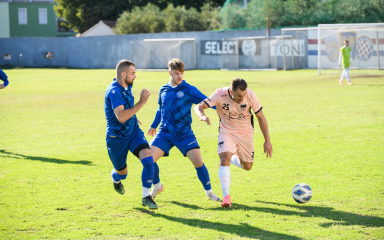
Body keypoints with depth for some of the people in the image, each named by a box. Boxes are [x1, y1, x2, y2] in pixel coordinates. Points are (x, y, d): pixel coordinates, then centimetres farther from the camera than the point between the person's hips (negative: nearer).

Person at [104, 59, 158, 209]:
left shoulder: (126, 86, 4)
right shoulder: (114, 91, -25)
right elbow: (121, 117, -36)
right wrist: (141, 103, -35)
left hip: (133, 131, 6)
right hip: (117, 138, -6)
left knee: (148, 160, -19)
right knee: (122, 173, 11)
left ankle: (146, 197, -7)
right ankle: (115, 179, 51)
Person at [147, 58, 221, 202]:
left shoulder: (189, 90, -4)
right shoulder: (163, 90, 9)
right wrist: (154, 125, 34)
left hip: (184, 134, -3)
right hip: (165, 133, 3)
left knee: (198, 161, -18)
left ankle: (209, 192, 2)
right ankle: (157, 186, 16)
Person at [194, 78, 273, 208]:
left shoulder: (250, 96, -22)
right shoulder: (220, 94, -24)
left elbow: (261, 117, -10)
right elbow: (199, 106, -22)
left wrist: (267, 141, -10)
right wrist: (202, 116, -46)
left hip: (245, 133, 2)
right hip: (227, 131, -2)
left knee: (247, 167, 9)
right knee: (225, 159, -25)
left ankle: (233, 157, 43)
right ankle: (226, 196, -22)